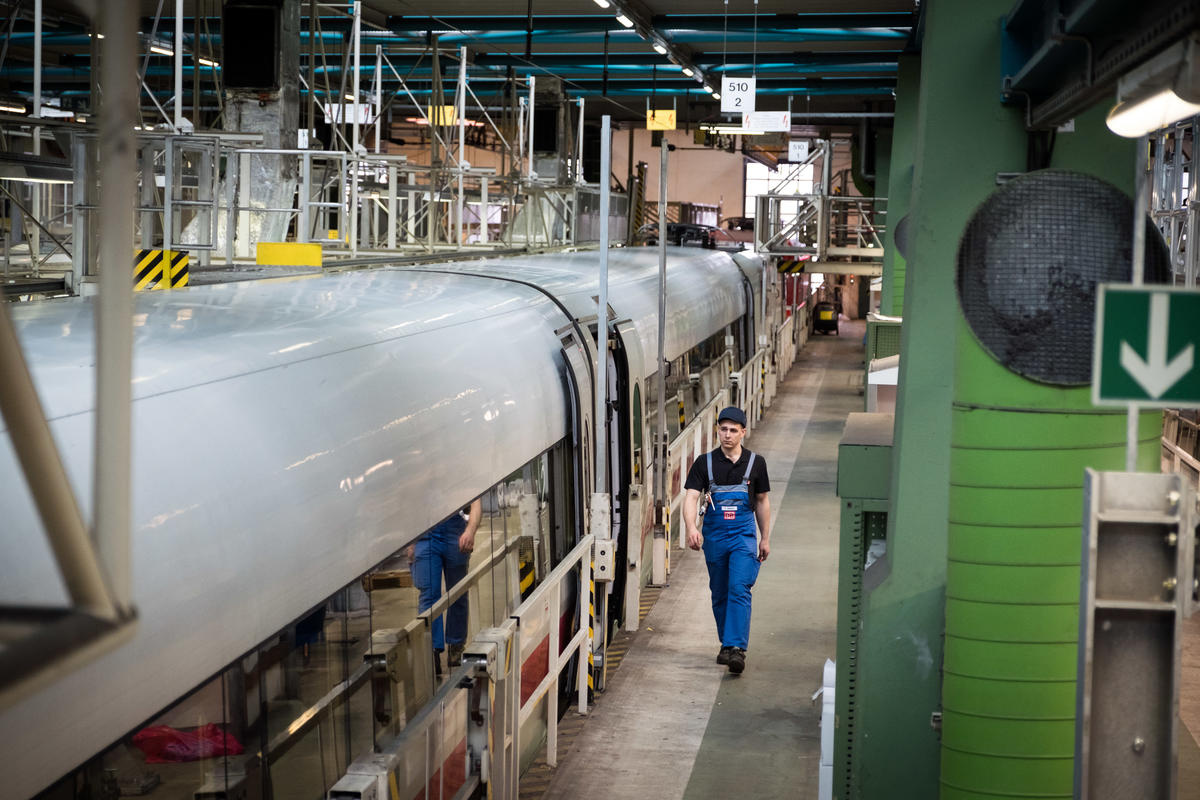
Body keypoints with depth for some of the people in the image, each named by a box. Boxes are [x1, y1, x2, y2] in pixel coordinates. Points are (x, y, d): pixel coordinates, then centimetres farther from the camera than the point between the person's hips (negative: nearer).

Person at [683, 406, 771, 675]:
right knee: (720, 594, 11)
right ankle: (726, 644, 26)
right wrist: (691, 527, -28)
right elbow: (691, 497, -10)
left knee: (739, 590, -16)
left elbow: (762, 501, 13)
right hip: (714, 535, 2)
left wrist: (765, 538, 13)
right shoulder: (705, 463, 0)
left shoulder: (756, 463, 4)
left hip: (743, 535, -2)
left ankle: (737, 648, -22)